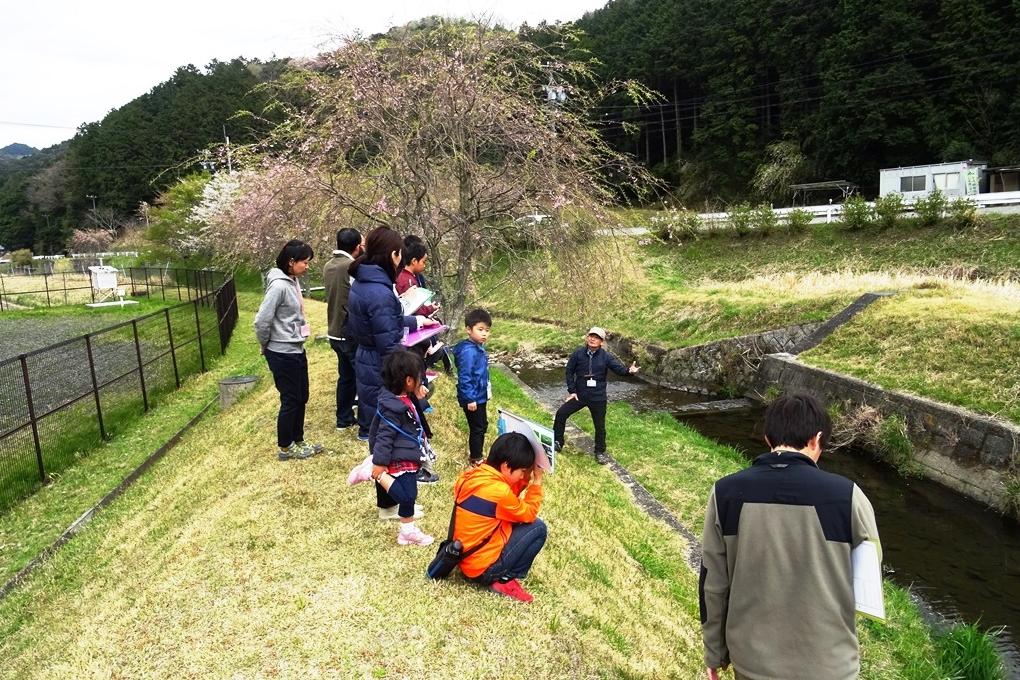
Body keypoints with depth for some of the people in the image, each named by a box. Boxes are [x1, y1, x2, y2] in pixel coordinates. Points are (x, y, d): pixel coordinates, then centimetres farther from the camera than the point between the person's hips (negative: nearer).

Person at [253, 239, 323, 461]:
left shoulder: (293, 282, 5)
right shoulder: (279, 285, -22)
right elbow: (262, 320, -21)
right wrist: (265, 347, -7)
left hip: (296, 350, 9)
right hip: (283, 354, -9)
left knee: (301, 398, 18)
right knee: (290, 401, 5)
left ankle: (297, 441, 33)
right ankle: (285, 448, 21)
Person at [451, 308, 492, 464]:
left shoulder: (478, 347, 5)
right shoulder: (468, 351, -25)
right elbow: (465, 378, -26)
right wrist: (470, 399, -25)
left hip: (480, 396, 10)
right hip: (473, 398, -10)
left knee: (482, 425, 22)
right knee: (477, 428, 5)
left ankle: (476, 453, 37)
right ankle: (476, 459, 21)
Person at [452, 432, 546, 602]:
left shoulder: (472, 475, 0)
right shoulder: (498, 491, -25)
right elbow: (529, 514, -7)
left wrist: (525, 480, 2)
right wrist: (537, 482, -2)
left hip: (465, 559, 8)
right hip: (482, 568, -8)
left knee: (515, 523, 18)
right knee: (538, 528, -4)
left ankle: (503, 576, 11)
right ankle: (505, 580, 1)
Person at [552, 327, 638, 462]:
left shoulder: (606, 357, -10)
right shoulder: (578, 353, -7)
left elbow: (619, 368, -18)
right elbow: (569, 372, 0)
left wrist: (629, 371, -41)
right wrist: (572, 391, -4)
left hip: (598, 398, -1)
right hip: (579, 395, 1)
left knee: (600, 426, 9)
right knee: (561, 414, -2)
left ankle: (600, 452, 30)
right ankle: (557, 442, 16)